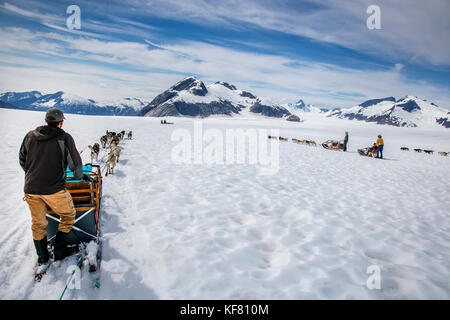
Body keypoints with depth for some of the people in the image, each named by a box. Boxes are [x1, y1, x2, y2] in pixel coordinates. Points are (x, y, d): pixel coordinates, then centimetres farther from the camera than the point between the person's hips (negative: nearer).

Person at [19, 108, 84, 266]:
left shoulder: (30, 136, 7)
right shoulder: (64, 138, -6)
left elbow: (22, 160, 16)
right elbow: (75, 162, -3)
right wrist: (79, 176, 17)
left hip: (31, 188, 5)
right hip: (54, 189, -5)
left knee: (38, 223, 19)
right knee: (68, 215, 18)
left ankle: (42, 258, 32)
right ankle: (60, 251, 22)